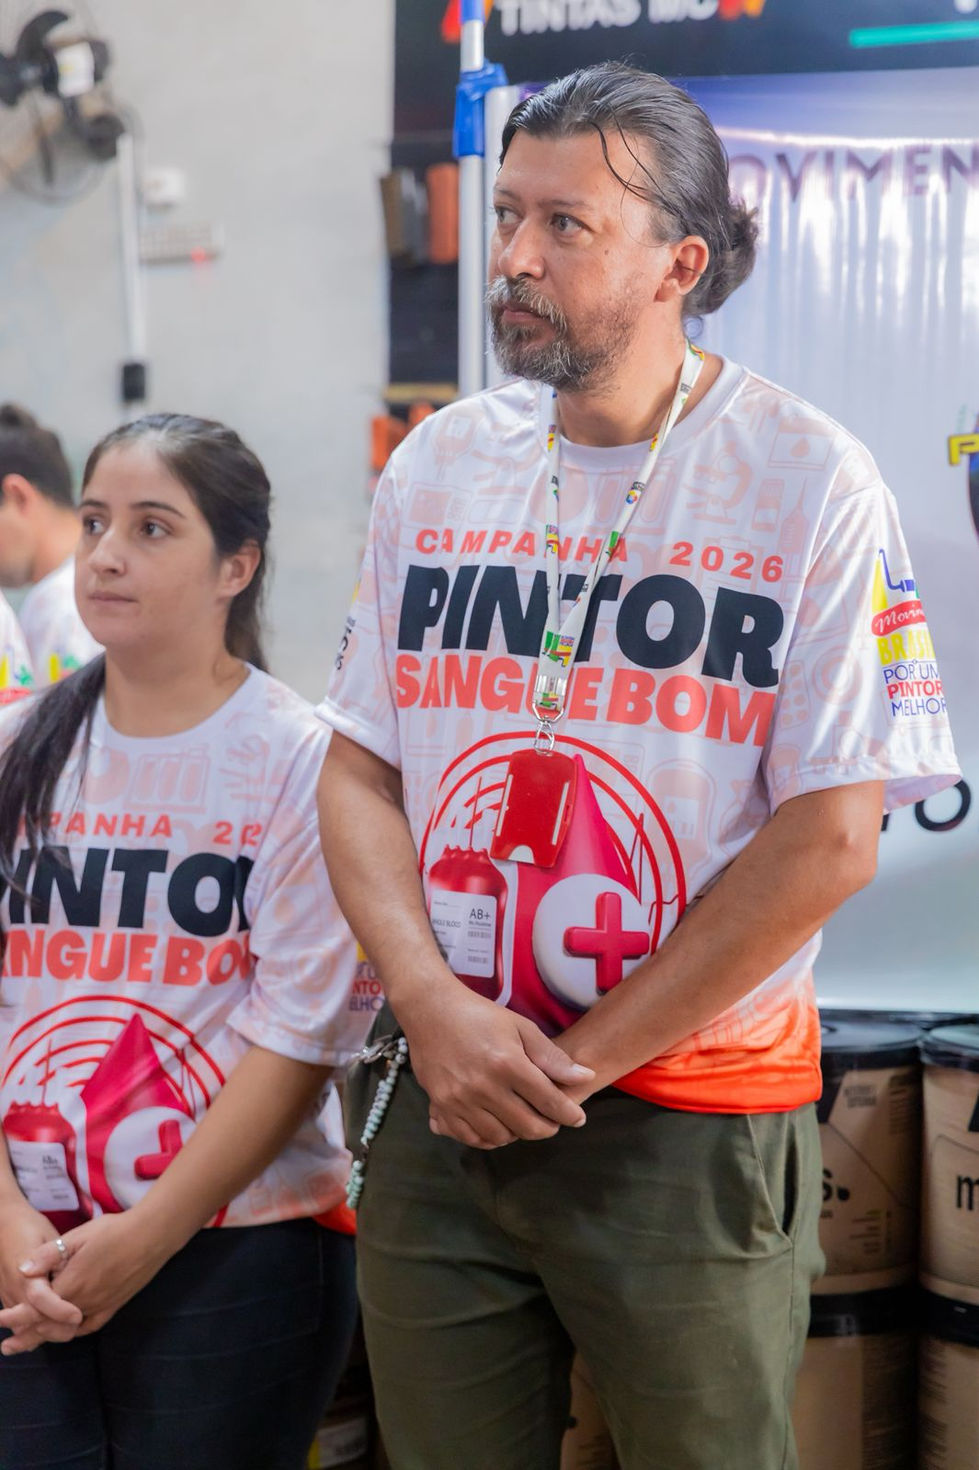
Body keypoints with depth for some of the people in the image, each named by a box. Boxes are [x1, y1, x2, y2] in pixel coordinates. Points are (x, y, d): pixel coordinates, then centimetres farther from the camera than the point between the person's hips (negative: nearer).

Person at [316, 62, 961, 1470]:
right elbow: (359, 771, 7)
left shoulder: (811, 483, -8)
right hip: (436, 1099, 4)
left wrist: (578, 1059, -12)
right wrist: (434, 1007, -10)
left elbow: (830, 839, -13)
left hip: (693, 1130, -3)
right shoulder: (436, 466, 6)